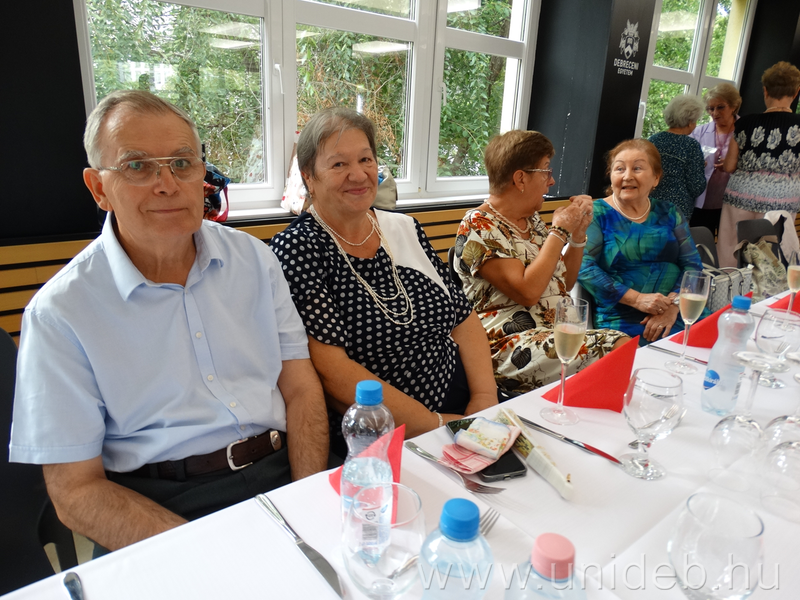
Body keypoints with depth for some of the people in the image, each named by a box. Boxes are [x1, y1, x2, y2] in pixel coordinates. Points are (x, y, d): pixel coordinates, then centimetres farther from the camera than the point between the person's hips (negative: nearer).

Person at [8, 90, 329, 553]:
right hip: (162, 506, -2)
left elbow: (300, 389, 4)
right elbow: (75, 490, -4)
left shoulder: (254, 258, 6)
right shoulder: (60, 313, -4)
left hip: (283, 469, 3)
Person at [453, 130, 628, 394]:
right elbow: (527, 292, -21)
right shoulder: (478, 227, -11)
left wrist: (578, 234, 6)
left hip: (560, 331, 9)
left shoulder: (532, 221, 15)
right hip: (510, 345, -8)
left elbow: (564, 283, 20)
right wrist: (560, 230, -12)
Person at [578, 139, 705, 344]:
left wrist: (673, 304, -10)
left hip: (677, 317, 4)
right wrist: (637, 299, -16)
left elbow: (692, 264, 9)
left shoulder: (668, 214, 14)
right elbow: (583, 267, -10)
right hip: (621, 323, -4)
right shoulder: (597, 214, 2)